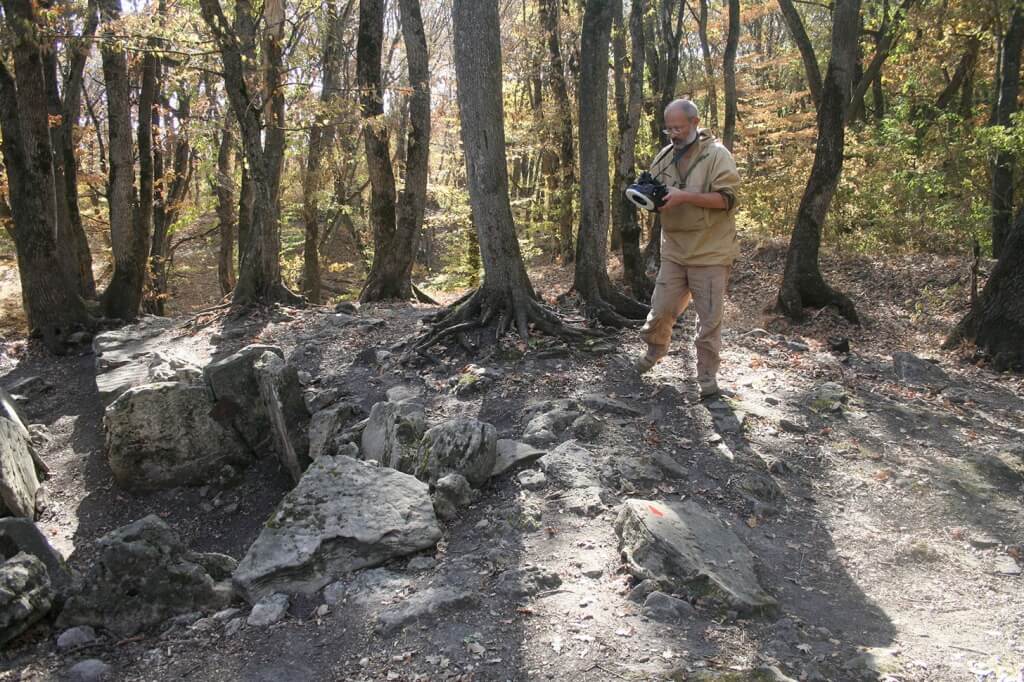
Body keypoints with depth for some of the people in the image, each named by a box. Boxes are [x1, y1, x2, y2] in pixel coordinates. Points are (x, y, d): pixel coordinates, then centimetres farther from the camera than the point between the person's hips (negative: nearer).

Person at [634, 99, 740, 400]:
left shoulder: (717, 154, -8)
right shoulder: (664, 156, 9)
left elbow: (727, 198, -15)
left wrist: (685, 196, -24)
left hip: (710, 252, -5)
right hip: (674, 250, 5)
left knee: (709, 318, 2)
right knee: (660, 310, 9)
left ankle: (708, 376, 15)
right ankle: (655, 349, 38)